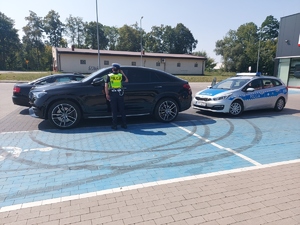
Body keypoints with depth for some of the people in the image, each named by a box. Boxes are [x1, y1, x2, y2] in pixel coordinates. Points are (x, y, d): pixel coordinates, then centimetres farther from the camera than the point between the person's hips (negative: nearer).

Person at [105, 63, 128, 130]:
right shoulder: (121, 75, 3)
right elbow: (126, 80, 20)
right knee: (122, 109, 9)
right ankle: (124, 124, 13)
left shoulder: (109, 76, 0)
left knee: (114, 110, 3)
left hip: (112, 94, -1)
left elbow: (106, 85, -6)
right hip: (120, 94, 1)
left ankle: (115, 125, 5)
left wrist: (107, 94, -3)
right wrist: (122, 73, 23)